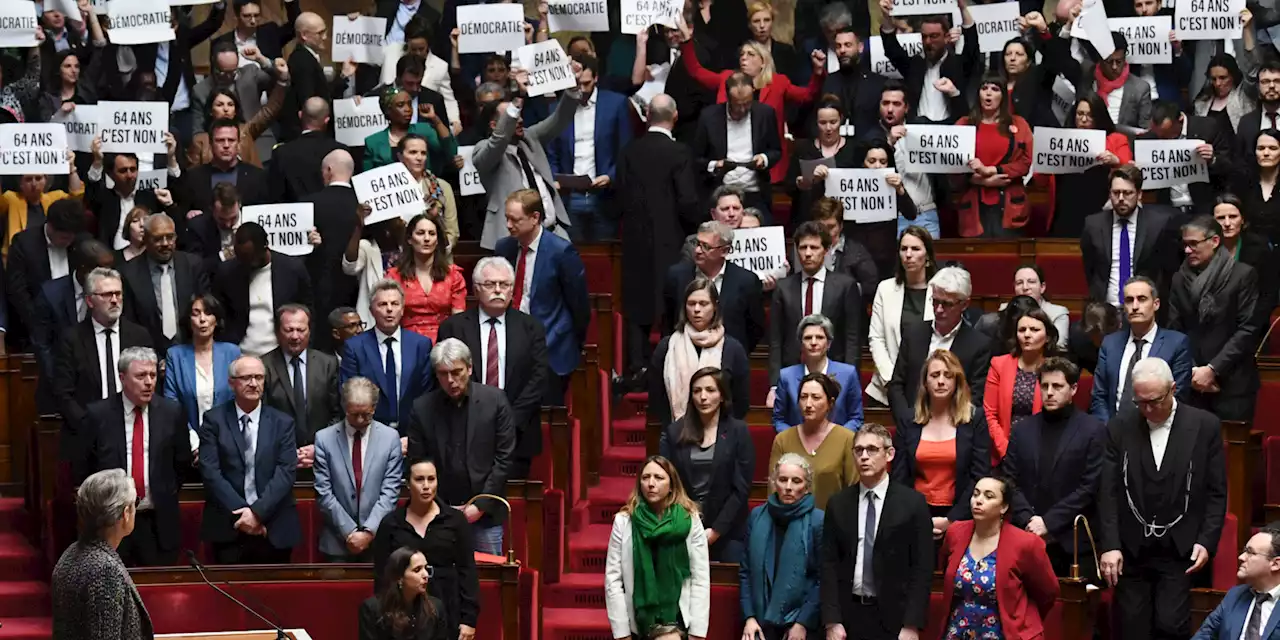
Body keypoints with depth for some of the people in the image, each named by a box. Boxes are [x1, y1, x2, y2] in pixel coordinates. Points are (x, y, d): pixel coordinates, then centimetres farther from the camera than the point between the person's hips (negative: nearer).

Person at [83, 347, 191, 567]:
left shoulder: (171, 412, 2)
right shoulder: (98, 414, -2)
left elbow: (183, 463, 12)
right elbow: (83, 464, 6)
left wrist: (165, 496, 9)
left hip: (159, 523, 1)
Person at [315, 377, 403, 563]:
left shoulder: (390, 437, 1)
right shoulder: (324, 438, -1)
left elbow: (390, 492, -3)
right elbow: (324, 493, -3)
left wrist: (369, 532, -12)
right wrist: (350, 532, -9)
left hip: (378, 541, 0)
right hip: (338, 543, 0)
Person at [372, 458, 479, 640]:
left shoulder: (455, 520, 2)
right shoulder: (390, 523, 4)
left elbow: (467, 570, 1)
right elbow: (381, 575, 5)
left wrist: (469, 619, -4)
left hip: (446, 611, 0)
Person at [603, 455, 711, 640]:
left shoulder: (690, 520, -1)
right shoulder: (624, 521, -1)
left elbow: (701, 578, -2)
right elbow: (613, 580, -2)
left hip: (679, 622, 0)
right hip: (639, 624, 0)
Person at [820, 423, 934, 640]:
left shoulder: (912, 503, -1)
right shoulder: (838, 504, 6)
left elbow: (922, 567, -3)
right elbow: (829, 565, 4)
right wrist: (831, 621, -5)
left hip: (893, 615, -2)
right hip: (849, 613, 2)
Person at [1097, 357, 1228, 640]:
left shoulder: (1205, 426, 1)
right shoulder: (1119, 428, 4)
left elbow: (1216, 492, 3)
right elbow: (1109, 493, 1)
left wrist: (1206, 541, -7)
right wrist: (1109, 546, -8)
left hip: (1180, 552, -2)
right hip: (1131, 552, 2)